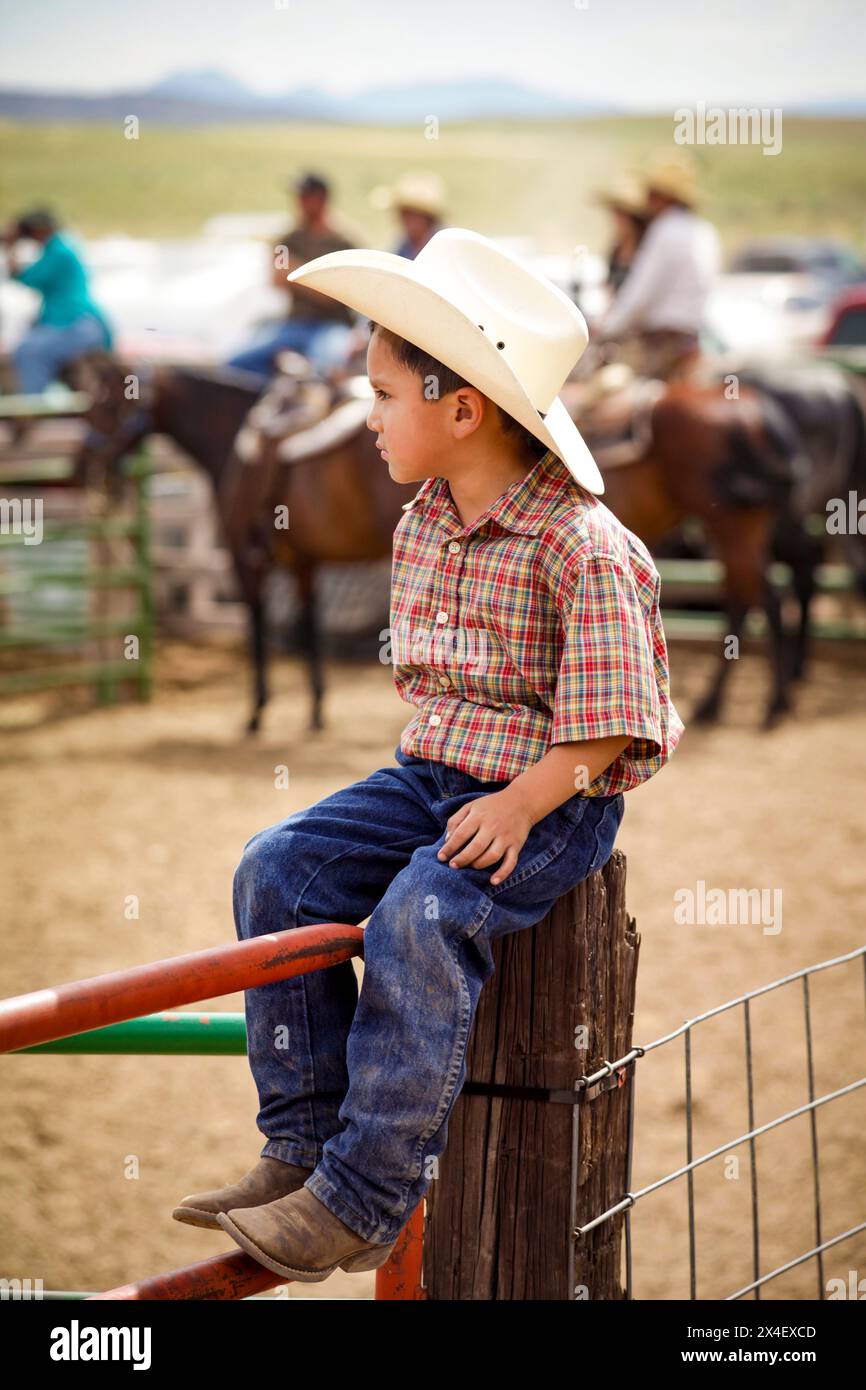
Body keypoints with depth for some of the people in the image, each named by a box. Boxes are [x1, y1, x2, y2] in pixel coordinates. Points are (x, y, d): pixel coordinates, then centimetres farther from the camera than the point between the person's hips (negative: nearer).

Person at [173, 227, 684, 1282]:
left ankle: (363, 1197, -22)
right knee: (276, 868, -10)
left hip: (558, 801, -8)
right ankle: (302, 1142, -6)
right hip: (431, 773, 8)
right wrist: (429, 766, 7)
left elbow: (611, 717, -17)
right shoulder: (420, 528, 8)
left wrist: (521, 803, -24)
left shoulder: (583, 547, -17)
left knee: (421, 917, -30)